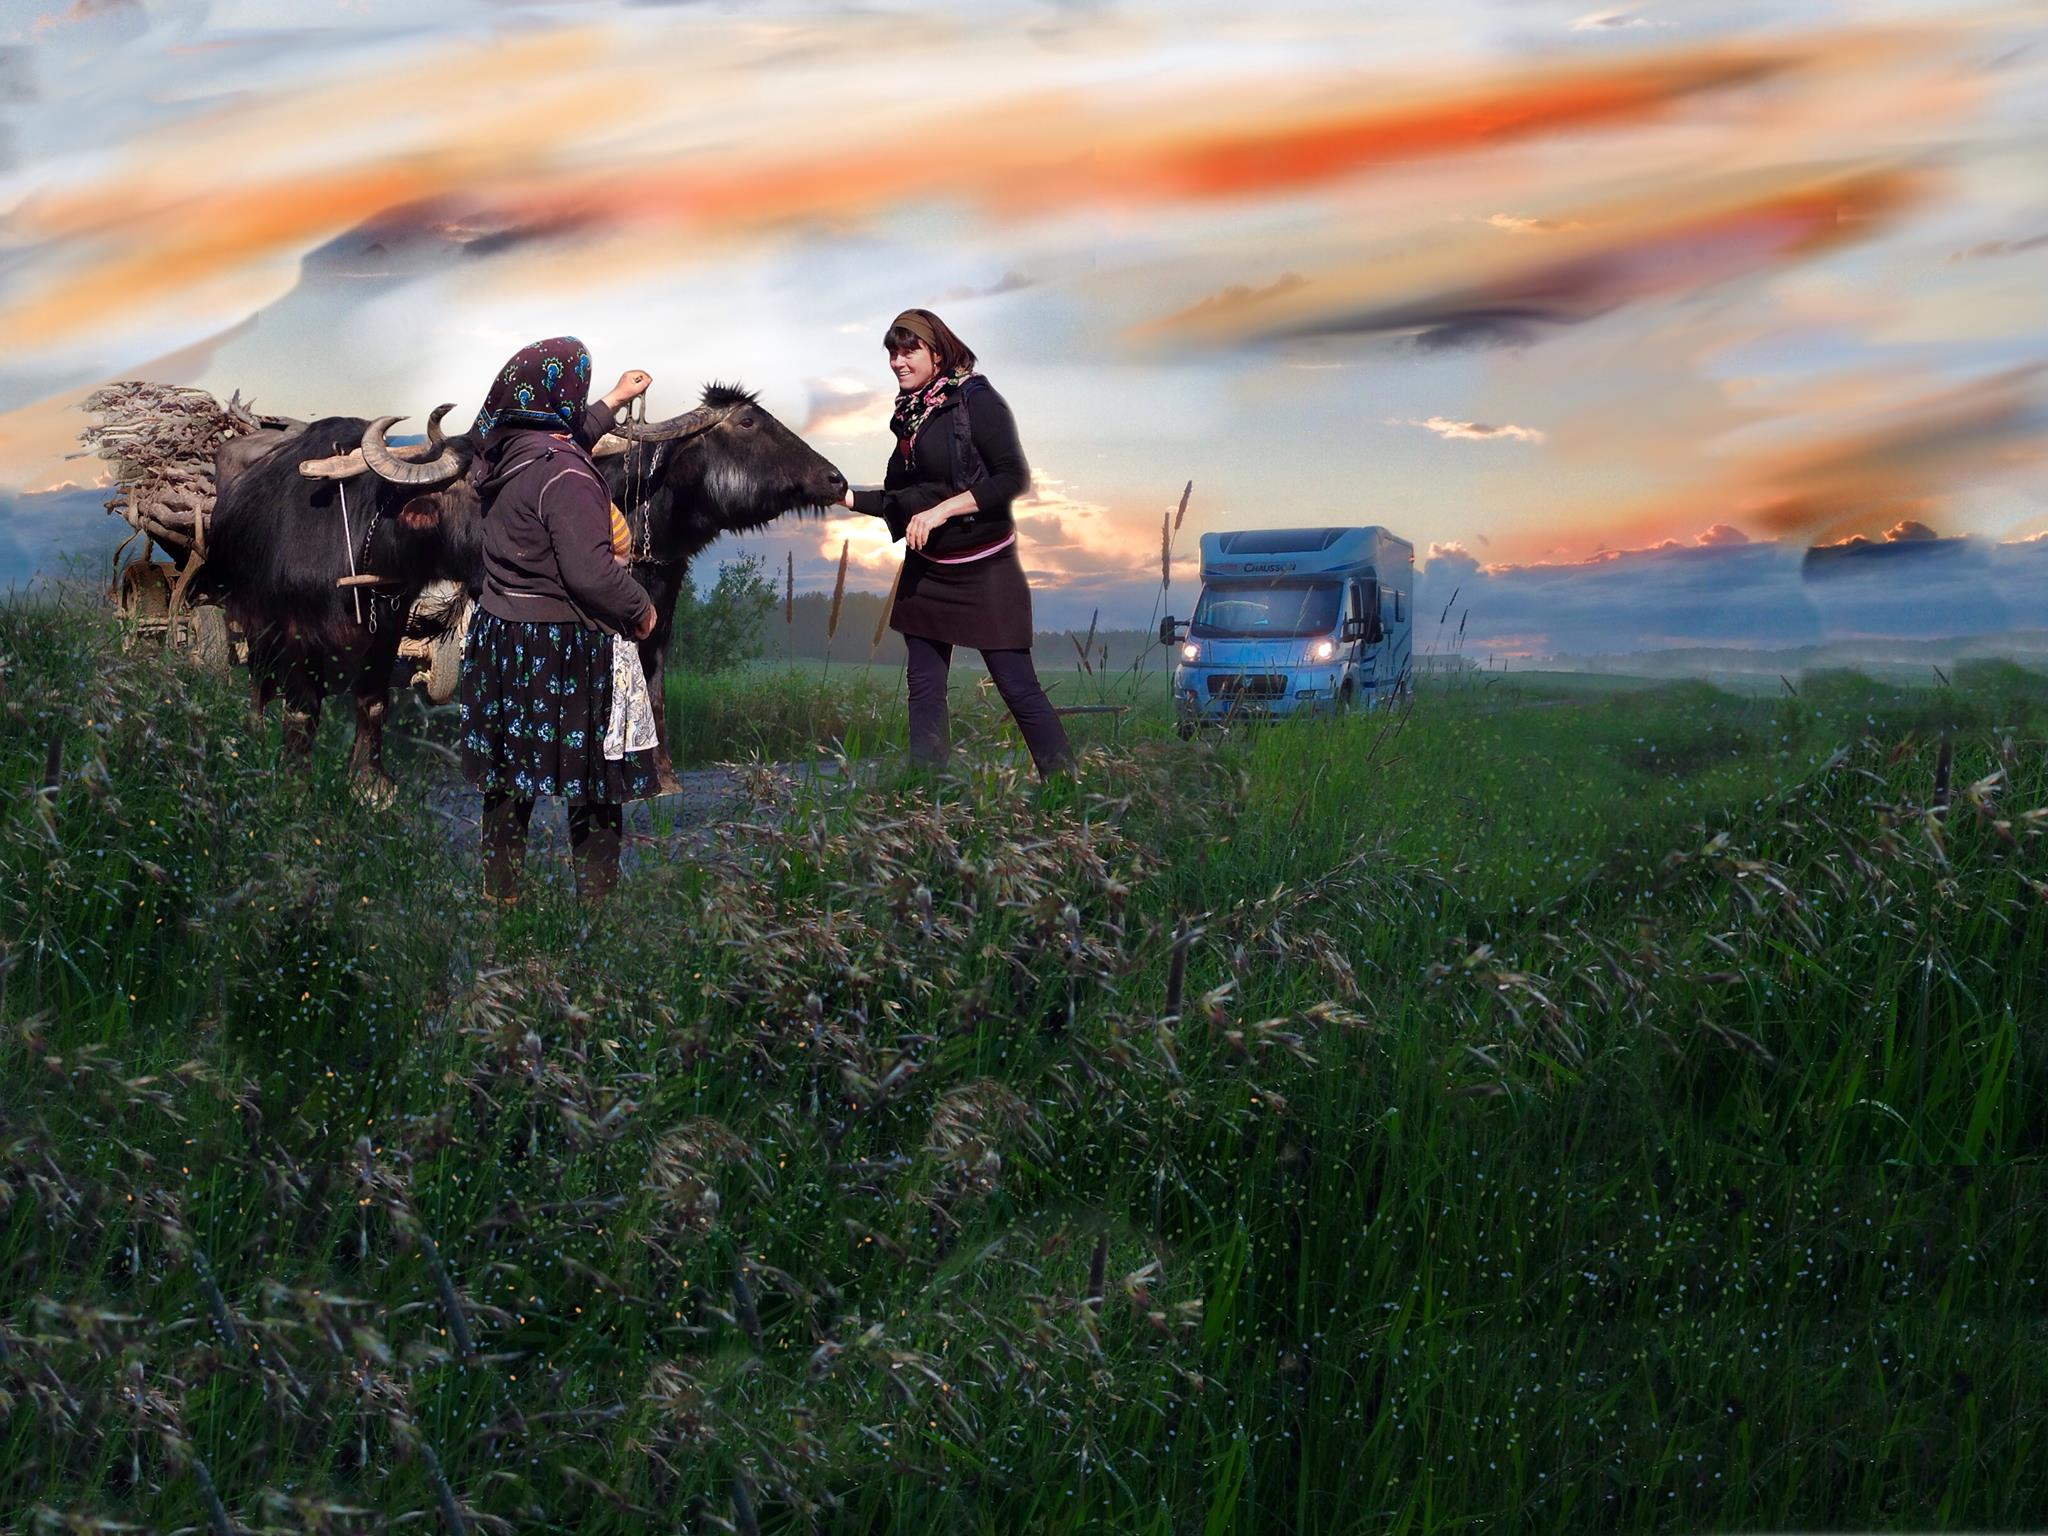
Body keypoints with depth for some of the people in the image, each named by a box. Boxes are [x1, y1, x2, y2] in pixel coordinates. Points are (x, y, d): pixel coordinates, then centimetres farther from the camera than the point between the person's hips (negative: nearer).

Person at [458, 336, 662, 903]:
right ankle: (596, 895, 13)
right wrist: (640, 608, -9)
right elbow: (591, 572, -26)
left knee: (508, 778, 17)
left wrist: (614, 400, 35)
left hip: (501, 637, 8)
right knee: (595, 783, 6)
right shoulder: (566, 477, -22)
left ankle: (499, 892, 27)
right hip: (563, 651, -8)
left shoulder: (505, 452, 4)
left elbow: (565, 439, 26)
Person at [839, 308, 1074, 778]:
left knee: (1017, 686, -6)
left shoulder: (976, 400, -11)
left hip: (983, 569, -7)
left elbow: (1013, 477, -19)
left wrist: (942, 510, -22)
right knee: (924, 686, 8)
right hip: (925, 569, 7)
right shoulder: (909, 413, 9)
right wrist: (844, 496, 4)